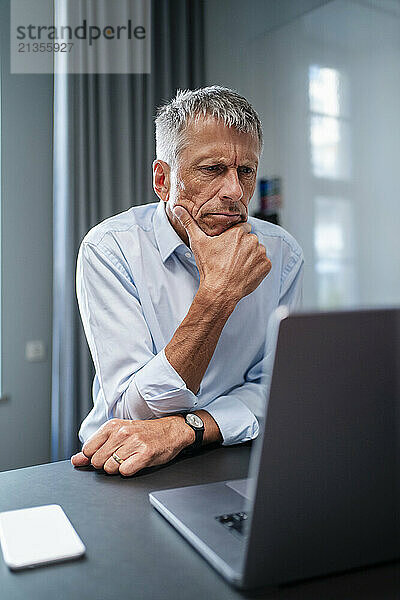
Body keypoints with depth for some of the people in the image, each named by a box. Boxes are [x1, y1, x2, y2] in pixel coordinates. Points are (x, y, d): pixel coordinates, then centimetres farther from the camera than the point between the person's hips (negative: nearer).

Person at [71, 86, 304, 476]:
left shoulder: (281, 254, -3)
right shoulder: (109, 248, -13)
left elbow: (277, 391, -6)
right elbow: (135, 414, -18)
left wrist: (181, 429, -24)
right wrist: (218, 293, -27)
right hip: (124, 473, -2)